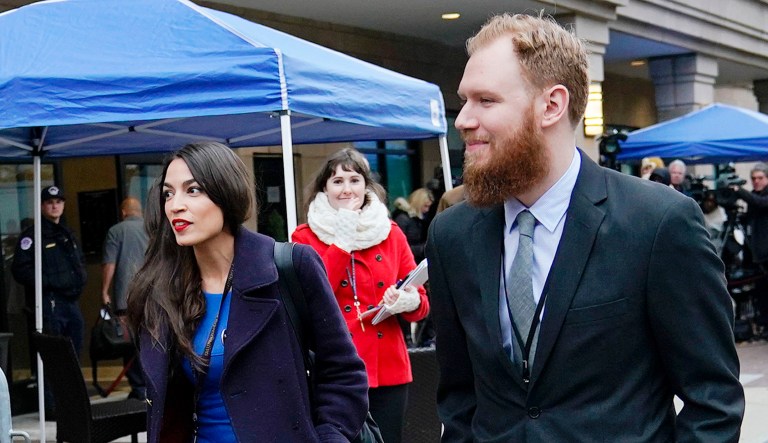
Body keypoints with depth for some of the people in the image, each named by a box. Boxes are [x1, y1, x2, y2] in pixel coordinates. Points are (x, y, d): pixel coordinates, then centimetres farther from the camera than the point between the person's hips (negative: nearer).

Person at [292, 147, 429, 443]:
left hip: (388, 372, 3)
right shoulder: (305, 238, 2)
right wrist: (342, 244, -13)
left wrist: (408, 302, -14)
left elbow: (420, 304, 9)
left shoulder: (391, 233, 9)